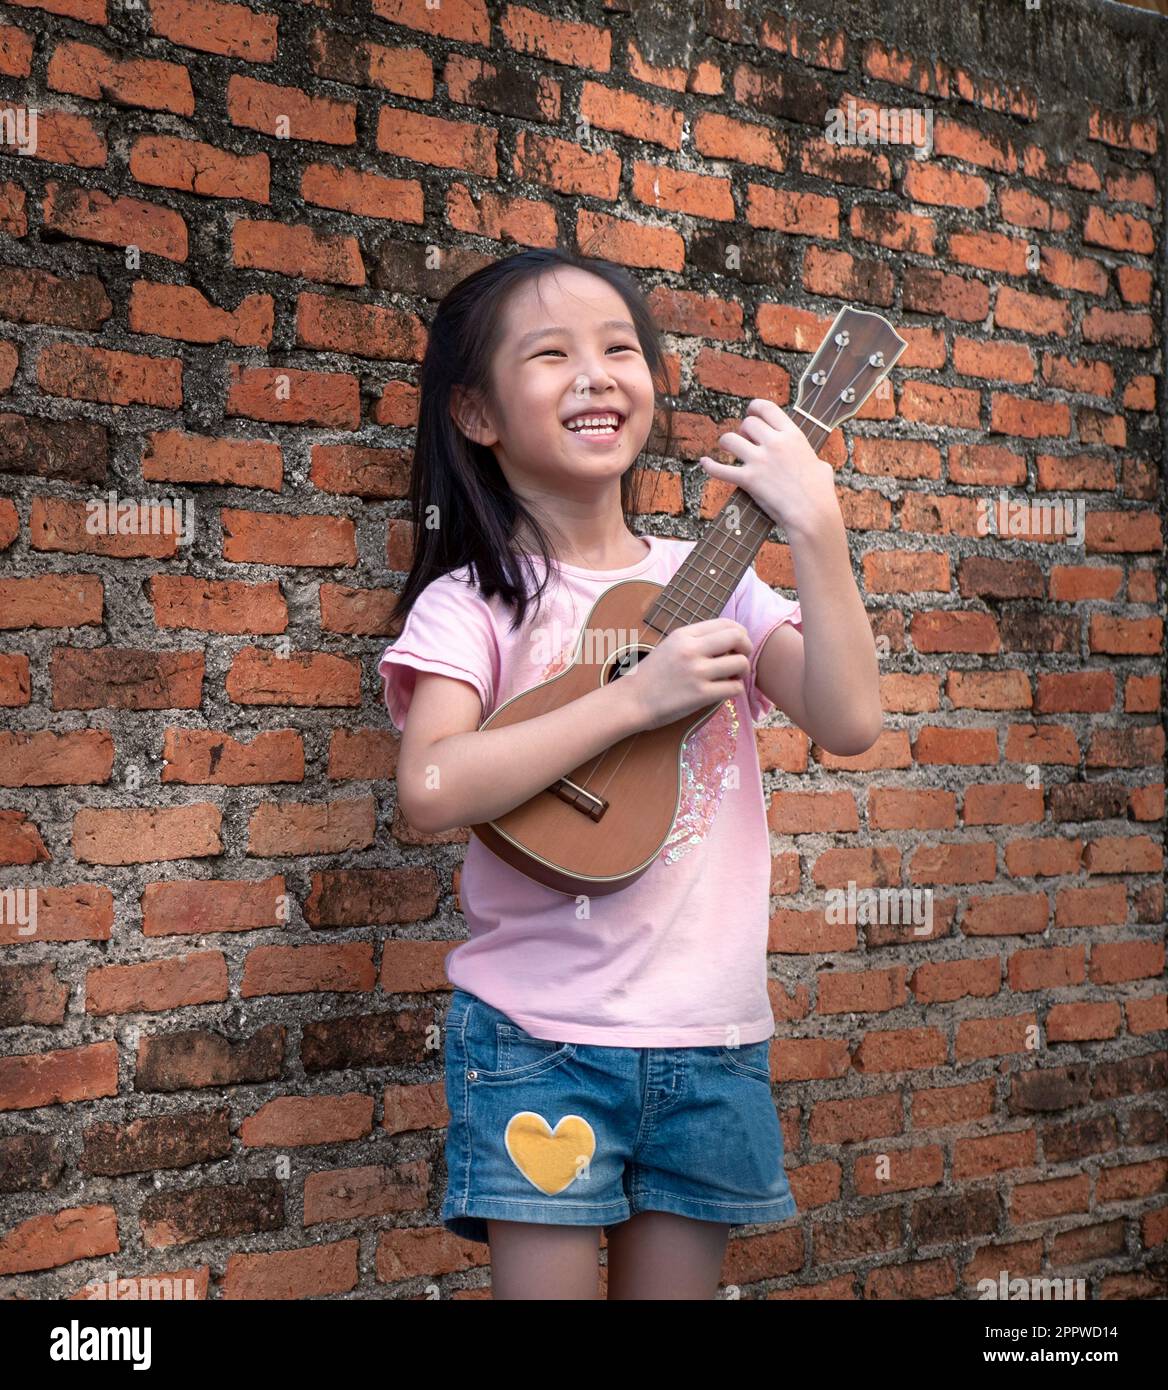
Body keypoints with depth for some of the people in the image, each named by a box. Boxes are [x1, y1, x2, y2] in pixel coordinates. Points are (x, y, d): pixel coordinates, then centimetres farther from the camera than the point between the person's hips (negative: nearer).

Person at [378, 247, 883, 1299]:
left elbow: (849, 722, -7)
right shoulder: (474, 602, -4)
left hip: (713, 1034, 3)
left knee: (674, 1281, 13)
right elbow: (430, 791, -21)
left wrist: (816, 528, -14)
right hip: (541, 1033, -3)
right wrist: (640, 695, -20)